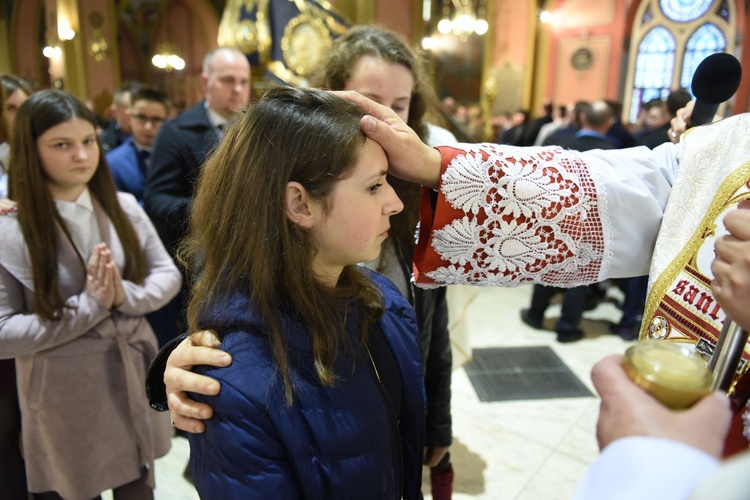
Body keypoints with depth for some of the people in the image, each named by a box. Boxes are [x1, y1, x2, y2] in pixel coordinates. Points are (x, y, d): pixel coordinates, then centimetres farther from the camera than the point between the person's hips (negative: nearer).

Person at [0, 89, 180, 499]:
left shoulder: (122, 208, -3)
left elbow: (167, 275, 1)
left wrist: (124, 297, -18)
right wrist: (88, 307, -21)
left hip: (133, 382, 3)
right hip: (64, 400, -3)